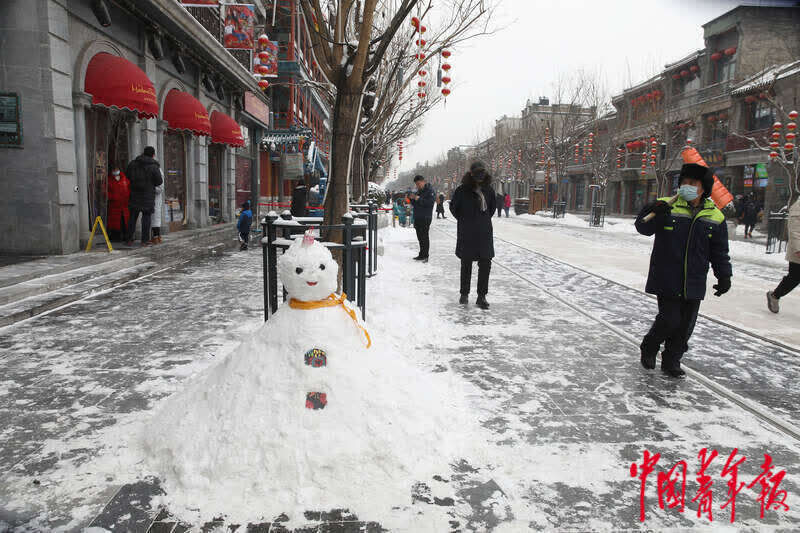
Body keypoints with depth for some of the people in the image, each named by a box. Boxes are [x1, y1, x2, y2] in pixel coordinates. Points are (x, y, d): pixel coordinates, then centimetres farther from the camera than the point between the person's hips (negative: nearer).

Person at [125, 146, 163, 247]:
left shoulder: (133, 163, 1)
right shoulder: (154, 167, -12)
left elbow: (127, 174, 11)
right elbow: (159, 181, -7)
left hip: (134, 194, 3)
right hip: (148, 195, -3)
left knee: (133, 217, 10)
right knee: (146, 216, 5)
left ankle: (130, 239, 10)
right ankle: (144, 240, 3)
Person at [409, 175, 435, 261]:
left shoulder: (430, 190, -6)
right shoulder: (418, 191, 18)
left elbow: (431, 202, -20)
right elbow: (414, 204, 23)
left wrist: (419, 199, -20)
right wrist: (412, 199, 2)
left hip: (425, 218, -8)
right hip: (417, 218, 8)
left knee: (424, 237, -7)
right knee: (420, 237, 11)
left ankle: (425, 256, -5)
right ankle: (422, 255, 18)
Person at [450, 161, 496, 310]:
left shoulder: (488, 190, 4)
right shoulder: (462, 190, -8)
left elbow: (493, 206, 21)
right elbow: (453, 207, 5)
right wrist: (463, 220, 6)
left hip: (485, 232, 3)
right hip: (467, 233, -3)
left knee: (485, 264, -2)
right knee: (466, 264, 9)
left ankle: (482, 296, 6)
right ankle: (464, 294, 25)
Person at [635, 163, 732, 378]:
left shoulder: (715, 217, 5)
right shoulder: (666, 206, -3)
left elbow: (719, 252, 12)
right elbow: (643, 228, -14)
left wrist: (724, 276, 7)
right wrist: (654, 213, -32)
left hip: (694, 284, 4)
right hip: (666, 280, -3)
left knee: (685, 325, 8)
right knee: (670, 320, -6)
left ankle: (671, 362, 25)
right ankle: (648, 349, 21)